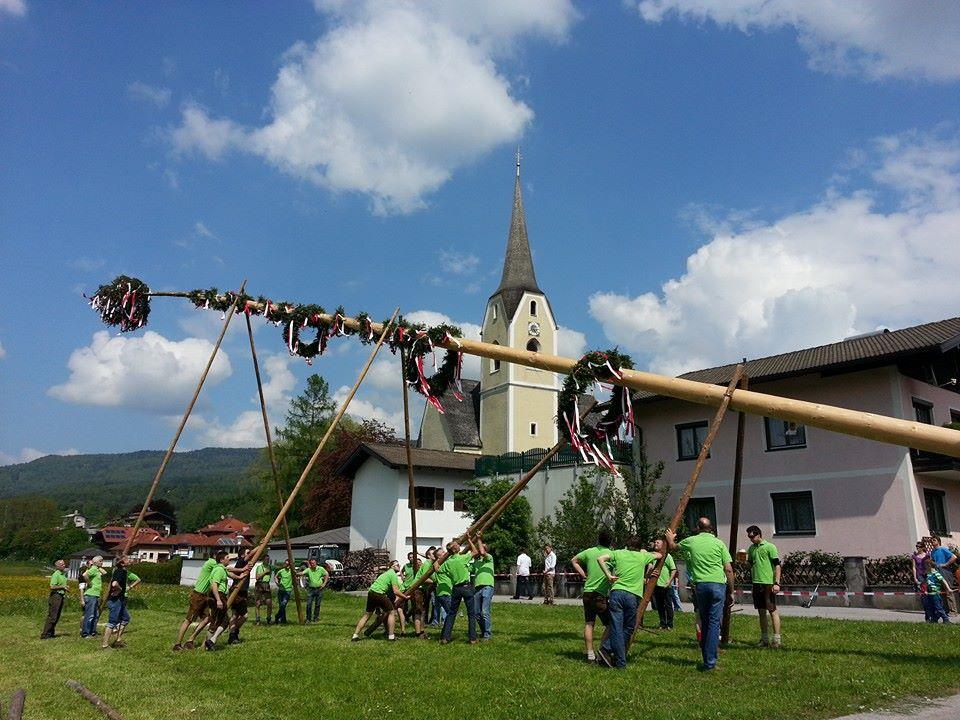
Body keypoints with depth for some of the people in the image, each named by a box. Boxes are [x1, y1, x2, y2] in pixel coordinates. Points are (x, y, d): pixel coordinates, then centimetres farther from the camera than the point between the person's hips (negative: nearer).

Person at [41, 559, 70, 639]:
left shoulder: (64, 574, 15)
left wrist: (66, 588, 10)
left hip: (61, 596, 9)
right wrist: (62, 587, -15)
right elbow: (52, 587, -21)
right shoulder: (56, 575, -13)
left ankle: (51, 633, 21)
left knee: (57, 617, 13)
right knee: (52, 617, -8)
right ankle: (44, 635, -4)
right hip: (55, 596, -9)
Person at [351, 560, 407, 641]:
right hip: (379, 594, -8)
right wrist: (405, 597, 1)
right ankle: (391, 636, 8)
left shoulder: (386, 572, 26)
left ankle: (355, 635, 12)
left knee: (367, 614, 15)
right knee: (390, 612, 8)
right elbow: (395, 591, -9)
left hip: (371, 592, 8)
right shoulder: (393, 574, -2)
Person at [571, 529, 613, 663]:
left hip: (587, 593, 4)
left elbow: (574, 560, 18)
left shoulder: (590, 551, 6)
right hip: (601, 594, -4)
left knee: (589, 623, 10)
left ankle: (590, 654, 9)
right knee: (610, 624, 7)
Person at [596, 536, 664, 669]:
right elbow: (659, 555, 32)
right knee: (628, 628, 10)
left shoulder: (619, 553, 13)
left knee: (616, 627, 2)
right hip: (633, 595, -1)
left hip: (616, 592, 1)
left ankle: (620, 662, 0)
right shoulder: (643, 556, 14)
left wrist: (608, 575, 5)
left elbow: (600, 558, 0)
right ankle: (607, 649, 1)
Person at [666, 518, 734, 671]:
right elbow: (728, 570, 0)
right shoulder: (719, 543, 3)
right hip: (718, 584, -2)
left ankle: (706, 658, 17)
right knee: (714, 622, -1)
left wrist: (670, 538, 45)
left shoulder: (691, 541, 7)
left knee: (704, 622, 14)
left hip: (700, 585, 2)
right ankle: (710, 662, -4)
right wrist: (730, 592, 8)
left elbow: (671, 548, 25)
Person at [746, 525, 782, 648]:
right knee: (761, 612, 11)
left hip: (768, 583, -7)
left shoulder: (770, 547, -5)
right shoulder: (751, 549, 15)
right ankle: (764, 639, 18)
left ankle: (776, 639, -2)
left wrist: (777, 583, -14)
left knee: (772, 610, -5)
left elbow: (777, 565, -8)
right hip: (756, 583, 7)